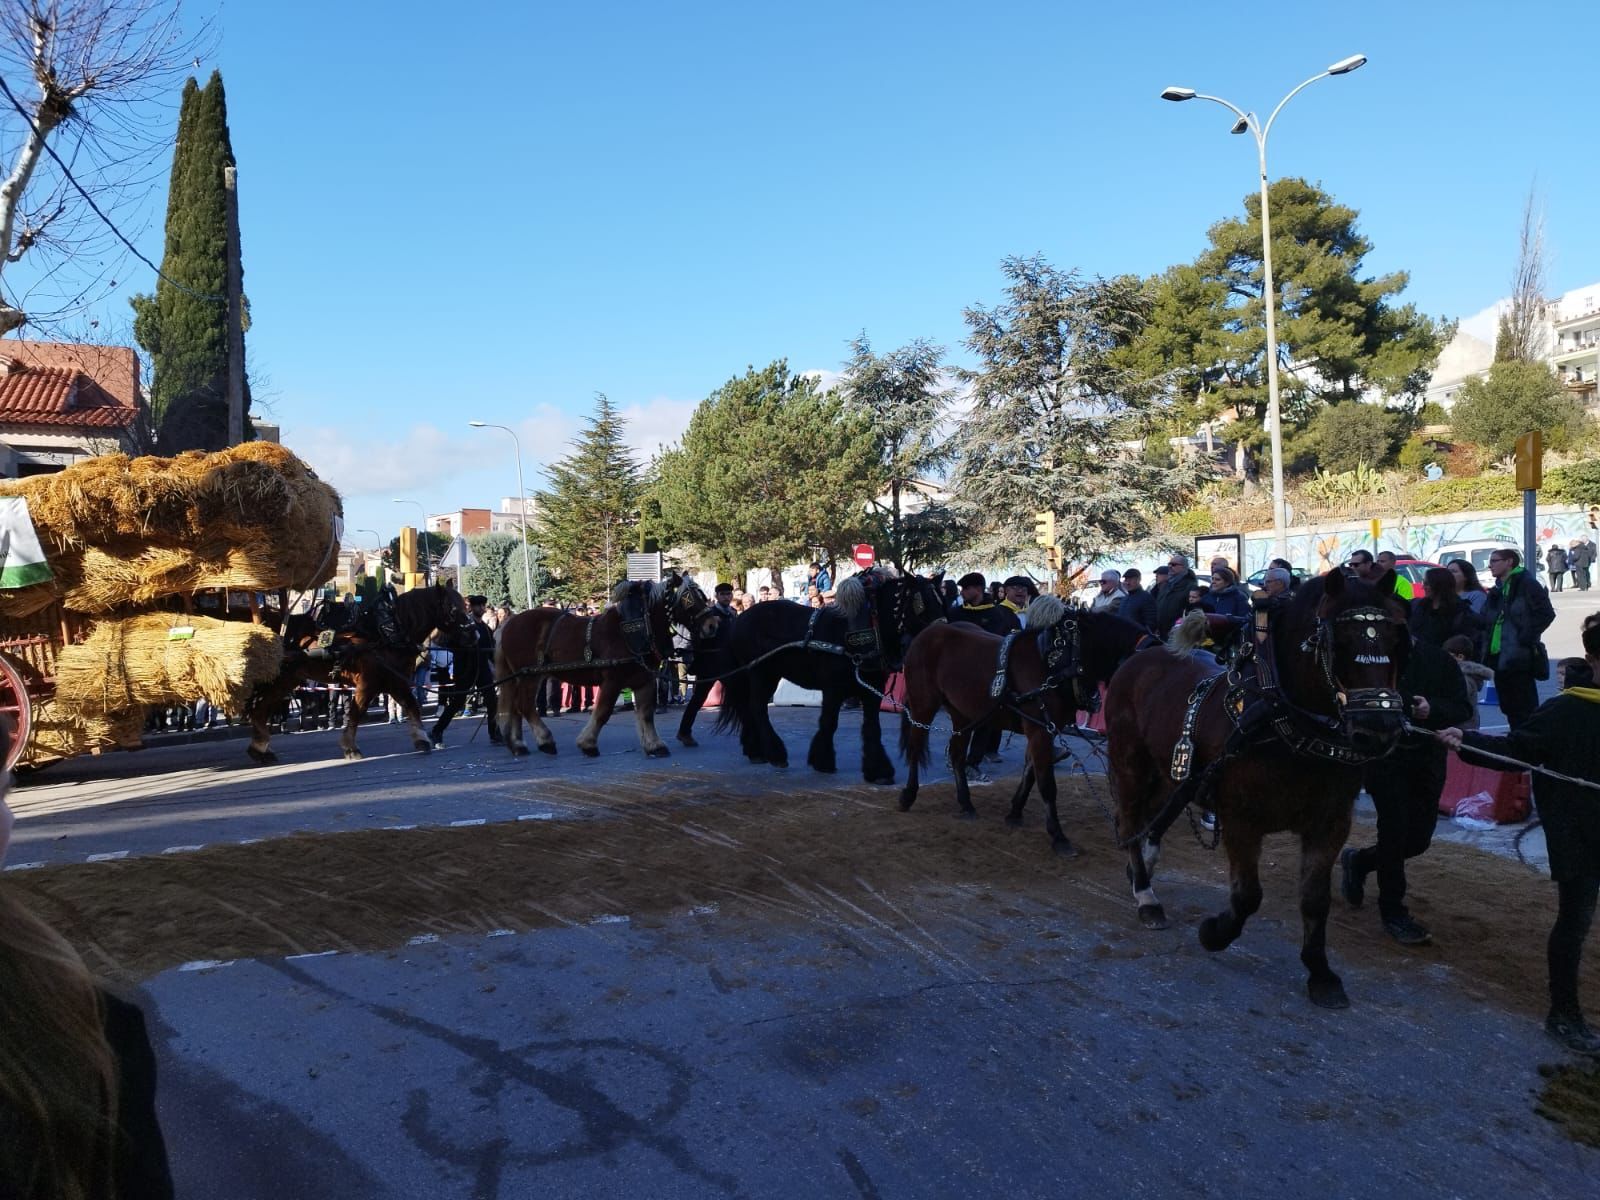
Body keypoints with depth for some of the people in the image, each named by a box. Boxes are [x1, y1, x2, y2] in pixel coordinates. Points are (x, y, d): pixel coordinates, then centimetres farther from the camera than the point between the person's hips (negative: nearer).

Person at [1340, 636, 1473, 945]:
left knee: (1419, 838, 8)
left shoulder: (1438, 660, 0)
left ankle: (1359, 861, 35)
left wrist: (1433, 709, -21)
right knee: (1394, 830, -5)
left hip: (1427, 760, 3)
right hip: (1385, 757, -3)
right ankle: (1394, 913, 10)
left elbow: (1463, 707, -1)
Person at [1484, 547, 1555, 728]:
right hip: (1499, 657, 8)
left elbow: (1546, 614, -14)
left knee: (1524, 709, -6)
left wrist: (1526, 637, -16)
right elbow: (1488, 620, 25)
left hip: (1519, 658, -8)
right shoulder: (1497, 591, 18)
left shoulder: (1526, 584, -7)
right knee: (1508, 707, 12)